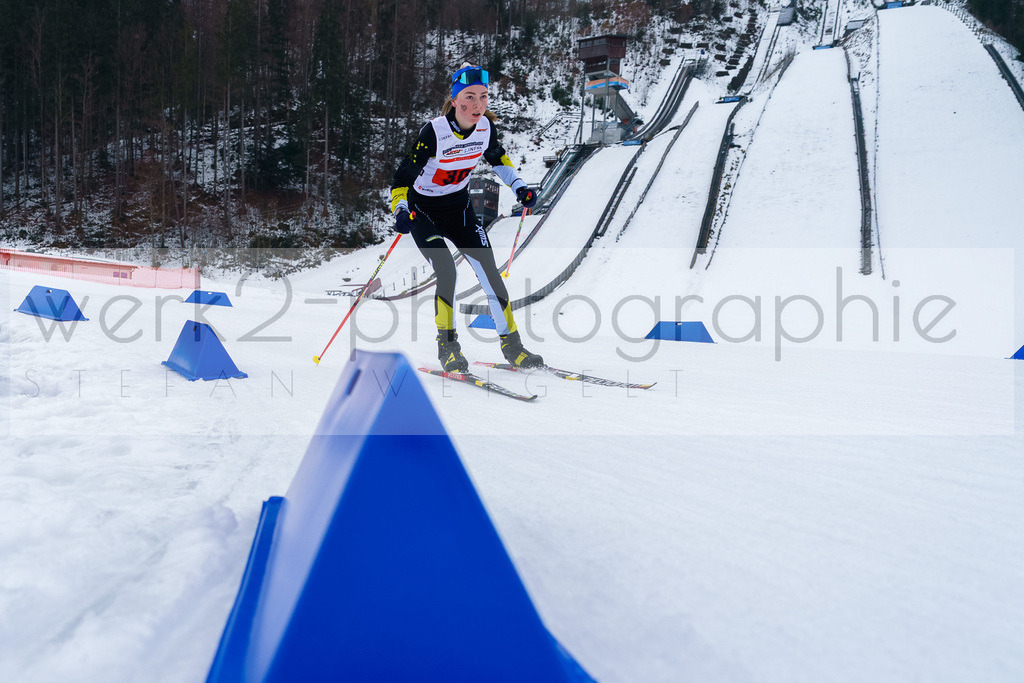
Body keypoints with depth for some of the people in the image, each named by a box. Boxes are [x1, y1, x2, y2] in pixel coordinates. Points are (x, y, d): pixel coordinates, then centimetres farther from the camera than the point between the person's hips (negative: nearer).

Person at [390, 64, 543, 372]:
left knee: (488, 270, -5)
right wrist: (400, 211, -39)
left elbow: (496, 157, 12)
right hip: (423, 209, -4)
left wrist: (517, 185, 2)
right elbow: (403, 176, -23)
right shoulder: (433, 132, -26)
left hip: (459, 207, 4)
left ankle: (511, 344, 7)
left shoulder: (486, 126, -11)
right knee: (446, 272, -21)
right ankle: (447, 347, -1)